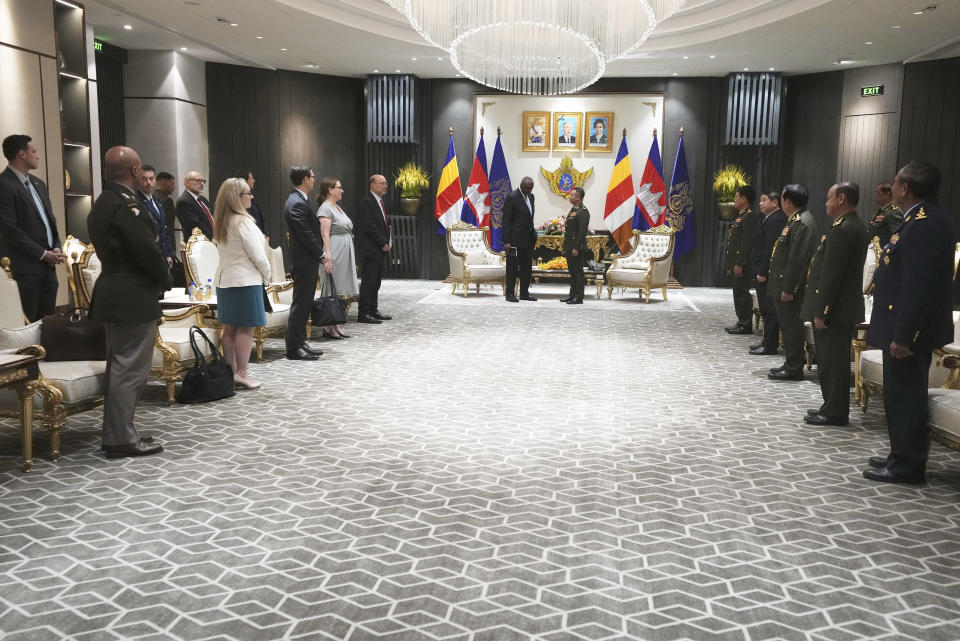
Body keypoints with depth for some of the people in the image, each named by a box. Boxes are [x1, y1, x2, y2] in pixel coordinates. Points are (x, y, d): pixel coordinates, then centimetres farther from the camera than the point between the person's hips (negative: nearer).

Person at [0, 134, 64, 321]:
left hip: (48, 264, 8)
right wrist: (43, 253, -12)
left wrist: (56, 249, 3)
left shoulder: (39, 184, 16)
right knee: (27, 324, -4)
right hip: (25, 267, -8)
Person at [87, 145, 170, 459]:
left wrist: (157, 276, 11)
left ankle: (117, 433, 24)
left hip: (114, 294, 10)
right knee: (130, 370, -3)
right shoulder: (127, 206, -18)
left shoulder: (101, 204, 13)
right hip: (133, 298, -10)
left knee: (119, 367, 16)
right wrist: (165, 279, -3)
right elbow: (148, 251, -22)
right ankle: (122, 439, 3)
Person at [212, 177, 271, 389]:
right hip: (246, 280, -8)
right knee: (246, 328, -3)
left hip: (224, 280, 8)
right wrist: (267, 275, 2)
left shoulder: (221, 222, 9)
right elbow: (258, 256, -16)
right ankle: (242, 373, -2)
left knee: (229, 328, 11)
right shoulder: (243, 221, -15)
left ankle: (231, 371, 18)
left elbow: (223, 252, 14)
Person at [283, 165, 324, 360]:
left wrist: (319, 254, 10)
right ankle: (294, 349, 0)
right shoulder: (296, 203, -17)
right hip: (304, 262, -10)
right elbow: (306, 235, -20)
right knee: (300, 305, -5)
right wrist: (321, 254, -9)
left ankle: (300, 343, 22)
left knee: (305, 305, 14)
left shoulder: (300, 200, 15)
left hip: (308, 262, 10)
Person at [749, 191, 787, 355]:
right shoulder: (771, 219, 16)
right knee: (766, 309, 15)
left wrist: (762, 272, -21)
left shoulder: (775, 220, -17)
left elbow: (769, 248, -21)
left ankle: (770, 346, 1)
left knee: (769, 309, -5)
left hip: (767, 273, -10)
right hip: (764, 271, 10)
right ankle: (768, 341, 23)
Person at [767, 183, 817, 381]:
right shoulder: (796, 220, 14)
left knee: (791, 327, -2)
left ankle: (794, 370, 6)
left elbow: (797, 259, -23)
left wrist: (788, 289, -22)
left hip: (789, 287, -10)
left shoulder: (802, 223, -18)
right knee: (788, 327, 16)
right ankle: (790, 364, 25)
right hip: (783, 285, 10)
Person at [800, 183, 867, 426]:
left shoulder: (841, 229, -19)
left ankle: (834, 412, 6)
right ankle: (833, 407, 24)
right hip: (844, 307, 10)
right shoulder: (855, 226, 13)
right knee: (834, 361, 16)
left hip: (834, 308, -10)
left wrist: (820, 311, -20)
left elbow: (831, 275, -22)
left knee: (831, 362, -2)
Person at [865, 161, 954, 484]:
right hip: (903, 325, 10)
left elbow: (918, 285, -25)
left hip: (908, 329, -10)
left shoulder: (924, 223, -20)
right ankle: (903, 456, 28)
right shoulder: (921, 218, 12)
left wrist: (903, 335, -24)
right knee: (901, 394, 17)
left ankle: (907, 466, 9)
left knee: (905, 395, -1)